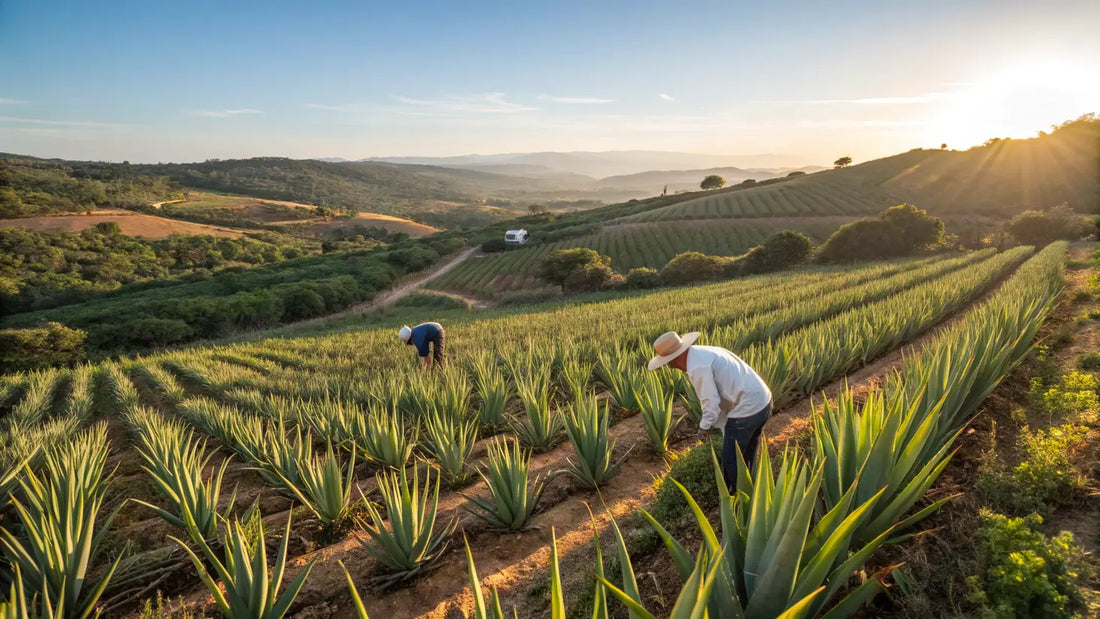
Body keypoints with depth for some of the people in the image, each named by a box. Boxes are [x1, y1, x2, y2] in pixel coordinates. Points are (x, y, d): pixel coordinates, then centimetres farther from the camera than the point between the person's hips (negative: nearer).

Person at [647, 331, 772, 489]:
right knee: (747, 454, 28)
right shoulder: (705, 352, 10)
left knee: (731, 461, 11)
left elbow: (711, 402, -20)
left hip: (747, 410, -10)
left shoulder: (697, 366, -20)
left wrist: (704, 426, -2)